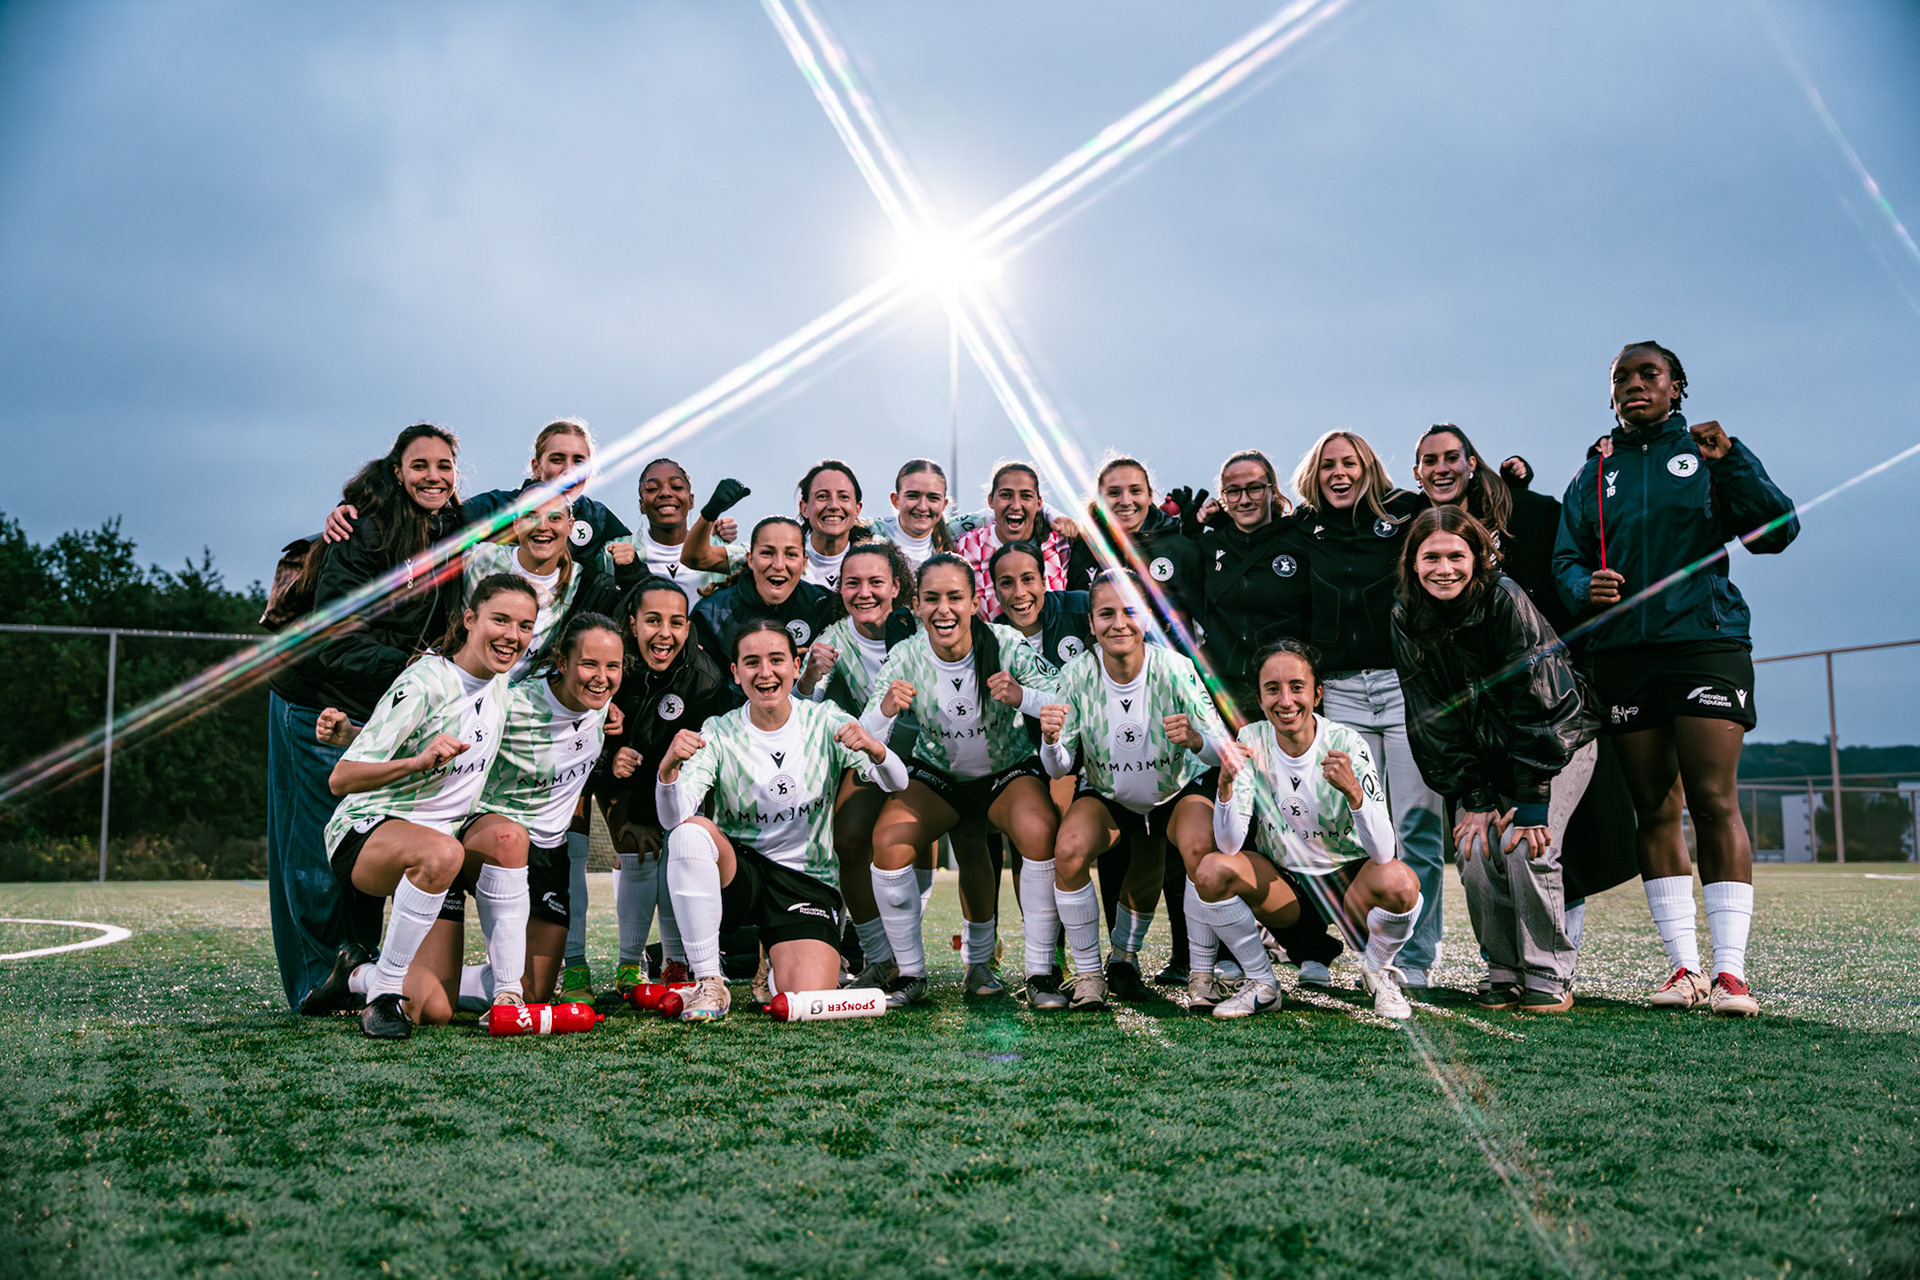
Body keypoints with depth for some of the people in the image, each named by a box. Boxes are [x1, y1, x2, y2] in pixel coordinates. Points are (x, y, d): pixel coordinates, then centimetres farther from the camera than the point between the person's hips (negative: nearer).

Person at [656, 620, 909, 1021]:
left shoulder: (825, 722, -1)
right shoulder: (718, 733, -3)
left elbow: (896, 783, -12)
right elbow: (673, 817, -16)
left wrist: (873, 748, -35)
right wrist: (668, 769, -38)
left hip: (808, 881, 0)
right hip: (736, 875, 0)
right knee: (691, 831, -32)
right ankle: (709, 982, -20)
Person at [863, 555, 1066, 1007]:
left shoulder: (1005, 644, -21)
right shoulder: (905, 658, -17)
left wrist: (1021, 696, -42)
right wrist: (886, 709, -40)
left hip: (1009, 770, -1)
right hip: (937, 775, 2)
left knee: (1041, 832, -32)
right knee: (888, 844, -24)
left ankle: (1040, 973, -16)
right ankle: (910, 973, -3)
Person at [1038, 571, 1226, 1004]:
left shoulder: (1175, 669, -24)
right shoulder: (1077, 674, -19)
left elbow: (1224, 750, -21)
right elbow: (1060, 769, -13)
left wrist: (1196, 740, -44)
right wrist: (1051, 741, -37)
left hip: (1179, 789, -1)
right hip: (1107, 793, 1)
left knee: (1201, 847, -30)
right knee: (1068, 852, -27)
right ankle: (1088, 971, -4)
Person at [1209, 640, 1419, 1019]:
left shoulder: (1346, 743, -17)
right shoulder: (1252, 742, -11)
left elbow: (1383, 853, -24)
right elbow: (1230, 846, -17)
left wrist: (1353, 791, -41)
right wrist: (1226, 783, -34)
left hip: (1348, 879, -2)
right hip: (1283, 882, 2)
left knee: (1399, 882, -33)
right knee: (1211, 871, -25)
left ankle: (1378, 971, 1)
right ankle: (1262, 984, -2)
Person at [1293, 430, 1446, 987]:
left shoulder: (1405, 514, 6)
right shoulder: (1307, 533, 13)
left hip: (1405, 679, -2)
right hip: (1342, 687, 3)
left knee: (1416, 822, -4)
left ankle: (1415, 955, 3)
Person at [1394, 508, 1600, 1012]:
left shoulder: (1506, 600, -23)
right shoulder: (1406, 620, -10)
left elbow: (1536, 703, -24)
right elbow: (1433, 722, -8)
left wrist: (1531, 802, -26)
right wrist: (1475, 800, -15)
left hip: (1559, 741, -4)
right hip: (1485, 757, 4)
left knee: (1524, 846, -22)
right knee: (1475, 852, -15)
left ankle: (1550, 978, -6)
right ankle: (1504, 974, 3)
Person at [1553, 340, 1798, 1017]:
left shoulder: (1707, 454, 10)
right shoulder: (1594, 474, 17)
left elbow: (1776, 530, 0)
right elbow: (1565, 559, 11)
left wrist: (1731, 459, -13)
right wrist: (1586, 587, -12)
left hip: (1706, 642, -2)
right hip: (1622, 655, 3)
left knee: (1713, 800, -10)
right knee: (1655, 810, 2)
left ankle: (1730, 968, -7)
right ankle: (1683, 965, 6)